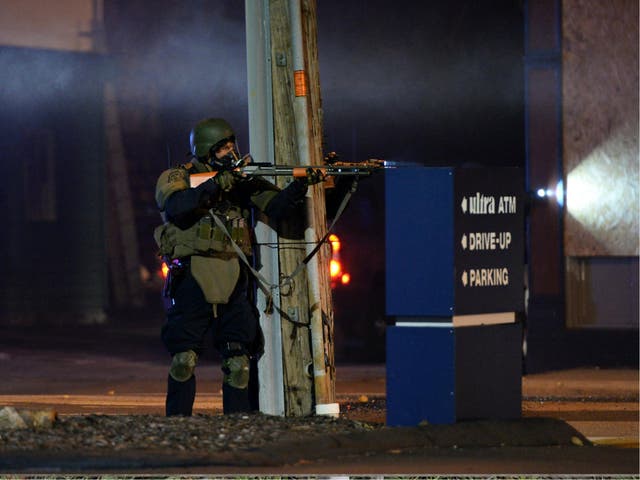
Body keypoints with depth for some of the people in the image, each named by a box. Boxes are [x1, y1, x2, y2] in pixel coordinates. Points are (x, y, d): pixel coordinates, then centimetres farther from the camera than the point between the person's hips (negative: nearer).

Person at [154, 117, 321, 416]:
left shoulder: (243, 180, 11)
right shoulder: (176, 178, 2)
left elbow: (276, 208, -2)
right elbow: (176, 206, -19)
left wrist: (300, 186, -20)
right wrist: (216, 185, -24)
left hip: (233, 282, 3)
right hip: (193, 280, -3)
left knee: (239, 362, -1)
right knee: (184, 358, -2)